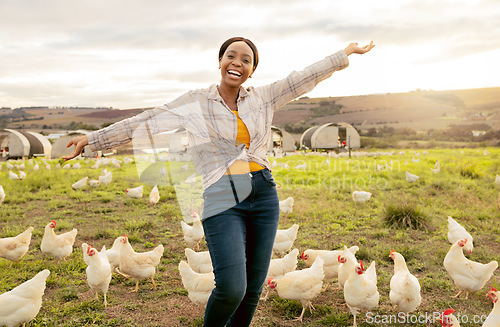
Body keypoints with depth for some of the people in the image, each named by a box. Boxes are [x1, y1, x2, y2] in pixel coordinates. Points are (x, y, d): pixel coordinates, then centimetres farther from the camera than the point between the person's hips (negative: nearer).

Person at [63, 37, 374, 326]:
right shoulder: (196, 102, 2)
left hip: (264, 196, 4)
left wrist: (346, 52, 18)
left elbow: (305, 77, 14)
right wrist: (91, 139, -1)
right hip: (224, 201, -4)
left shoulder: (262, 98, 10)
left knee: (254, 288, 8)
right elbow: (144, 123, 1)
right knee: (231, 288, -14)